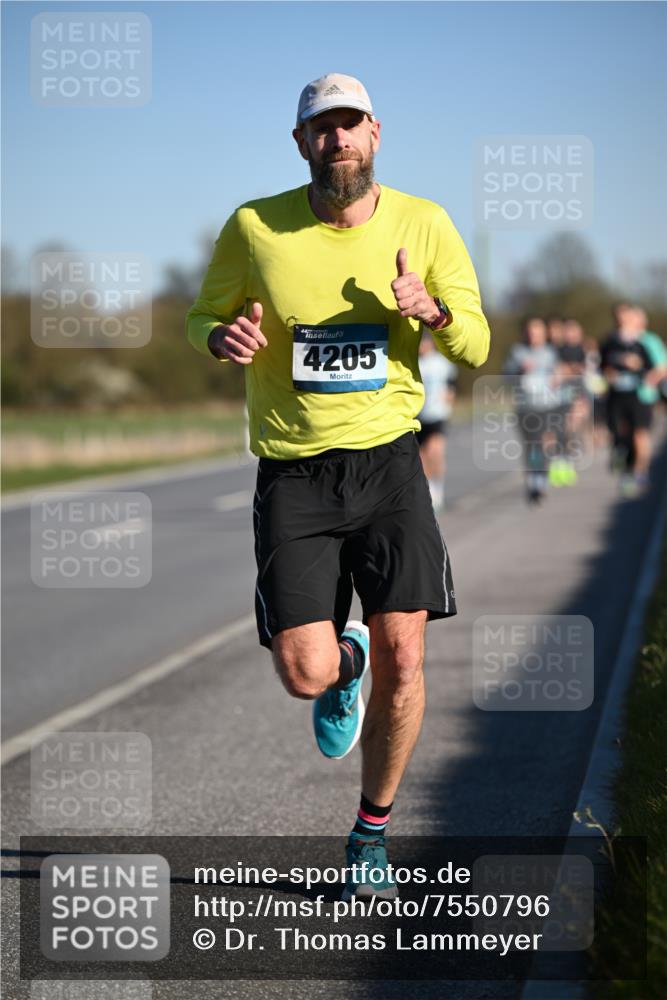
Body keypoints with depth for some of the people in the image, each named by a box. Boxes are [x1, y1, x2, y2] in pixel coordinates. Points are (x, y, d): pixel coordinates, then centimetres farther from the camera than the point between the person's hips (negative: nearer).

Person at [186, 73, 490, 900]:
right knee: (306, 675, -10)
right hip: (292, 474, -1)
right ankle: (344, 660, 31)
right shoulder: (254, 227, -4)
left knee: (402, 659, -4)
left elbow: (475, 347, 5)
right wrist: (224, 338, -15)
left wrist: (433, 310, -18)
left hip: (388, 459, 1)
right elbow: (203, 317, 10)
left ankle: (371, 833, 18)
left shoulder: (424, 225, 0)